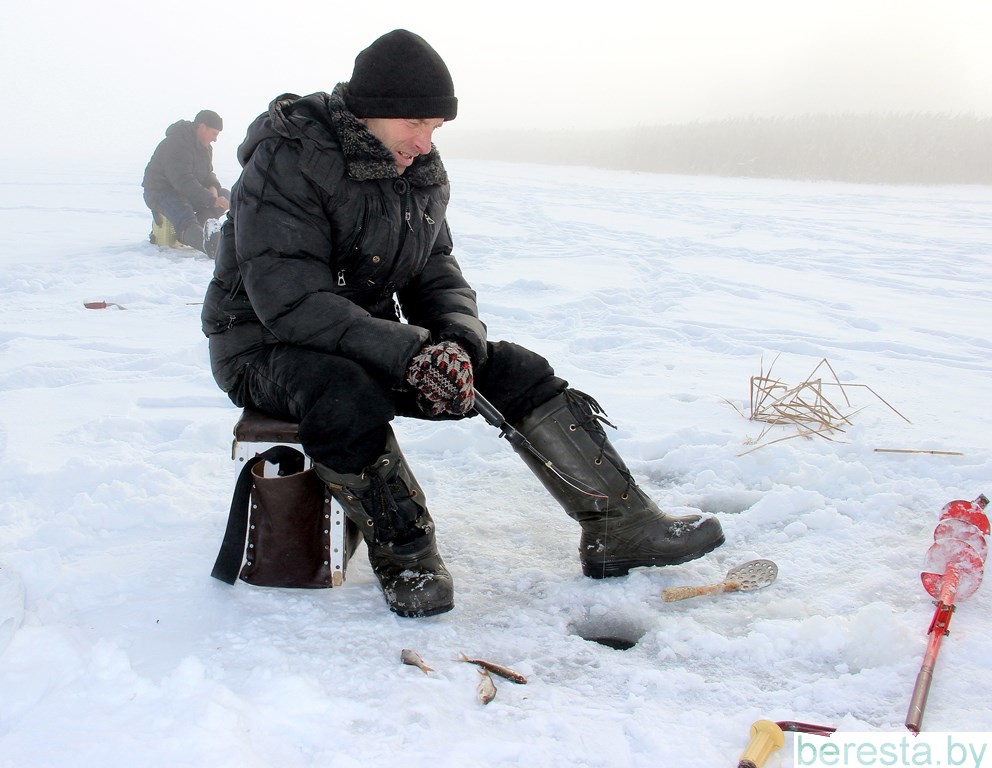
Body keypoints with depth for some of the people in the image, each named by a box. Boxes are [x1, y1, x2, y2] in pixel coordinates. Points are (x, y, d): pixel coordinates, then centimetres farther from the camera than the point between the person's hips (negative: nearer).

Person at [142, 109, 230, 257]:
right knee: (186, 221, -35)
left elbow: (207, 173, 17)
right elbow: (182, 180, -31)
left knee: (226, 196, -2)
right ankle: (210, 245, -67)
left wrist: (212, 187, -9)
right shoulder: (176, 144, -23)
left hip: (189, 192, 10)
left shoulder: (205, 147, 9)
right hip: (161, 191, -10)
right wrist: (211, 200, -36)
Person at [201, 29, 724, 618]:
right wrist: (408, 353, -35)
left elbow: (435, 273, 6)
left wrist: (458, 338, -17)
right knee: (345, 395, -41)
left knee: (517, 370, -9)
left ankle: (618, 525, -5)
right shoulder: (286, 162, -20)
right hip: (266, 346, -6)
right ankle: (406, 557, -18)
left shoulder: (423, 173, 3)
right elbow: (289, 302, -28)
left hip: (373, 343, 7)